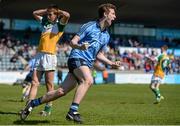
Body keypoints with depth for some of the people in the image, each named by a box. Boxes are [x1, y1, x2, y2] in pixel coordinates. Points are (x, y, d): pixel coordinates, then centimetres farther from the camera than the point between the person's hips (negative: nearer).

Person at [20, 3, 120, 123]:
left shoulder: (106, 36, 16)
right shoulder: (89, 26, -4)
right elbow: (72, 42, -5)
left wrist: (111, 63, 11)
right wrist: (80, 47, -26)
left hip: (88, 65, 7)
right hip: (77, 58, -7)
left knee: (62, 91, -1)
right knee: (88, 80, -35)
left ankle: (33, 103, 12)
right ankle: (73, 111, -37)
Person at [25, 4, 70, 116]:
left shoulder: (59, 24, 3)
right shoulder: (46, 22, 21)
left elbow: (67, 15, -17)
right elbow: (35, 13, 33)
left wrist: (58, 11, 1)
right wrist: (47, 10, 23)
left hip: (50, 56, -6)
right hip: (39, 55, 6)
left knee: (49, 84, -2)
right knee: (34, 83, 0)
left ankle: (48, 108, 3)